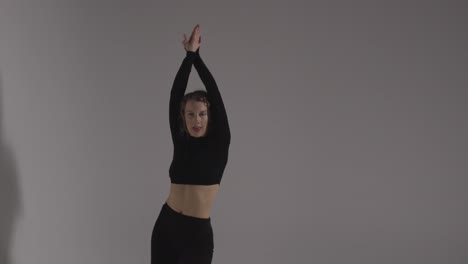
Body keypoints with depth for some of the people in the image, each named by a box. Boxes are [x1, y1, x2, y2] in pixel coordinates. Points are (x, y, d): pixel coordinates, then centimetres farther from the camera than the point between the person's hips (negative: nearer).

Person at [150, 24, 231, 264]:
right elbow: (174, 96, -2)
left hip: (197, 234, -4)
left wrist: (197, 55, -2)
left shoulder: (218, 143, -3)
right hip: (165, 227, 4)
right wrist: (188, 55, -6)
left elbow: (215, 94, -8)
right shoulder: (181, 142, 6)